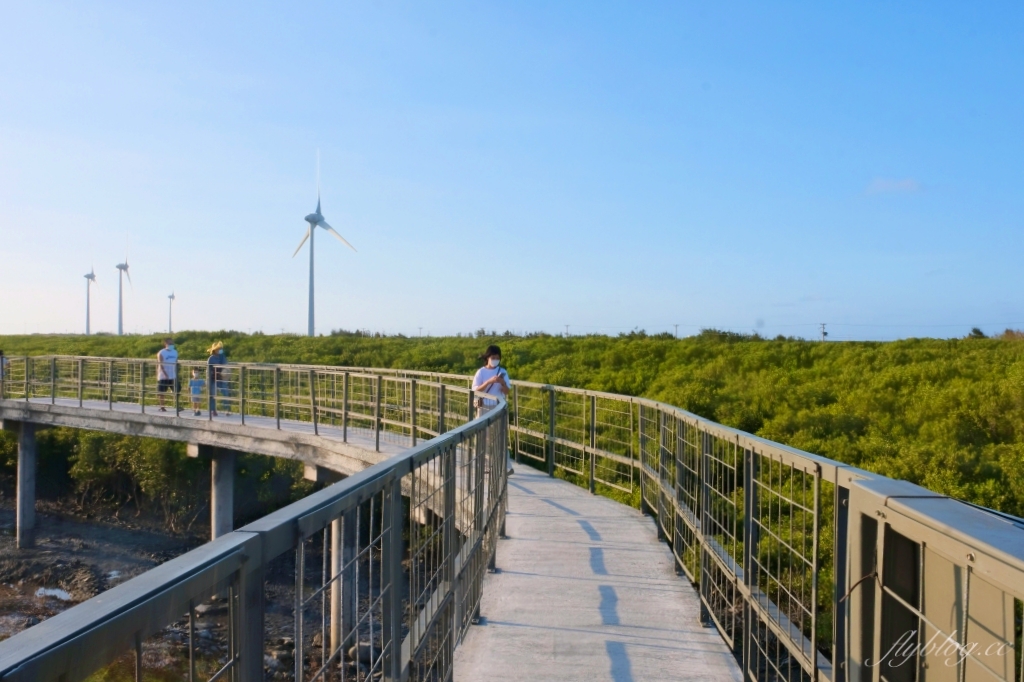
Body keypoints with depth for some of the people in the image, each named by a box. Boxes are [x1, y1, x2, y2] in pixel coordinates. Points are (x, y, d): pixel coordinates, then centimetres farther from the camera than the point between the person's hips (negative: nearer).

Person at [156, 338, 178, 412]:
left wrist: (176, 375, 7)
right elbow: (161, 365, -16)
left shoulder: (175, 352, 8)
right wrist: (166, 374, -27)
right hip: (163, 376, -4)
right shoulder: (161, 353, -8)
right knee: (161, 392, 2)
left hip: (172, 376, 5)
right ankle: (162, 407, 11)